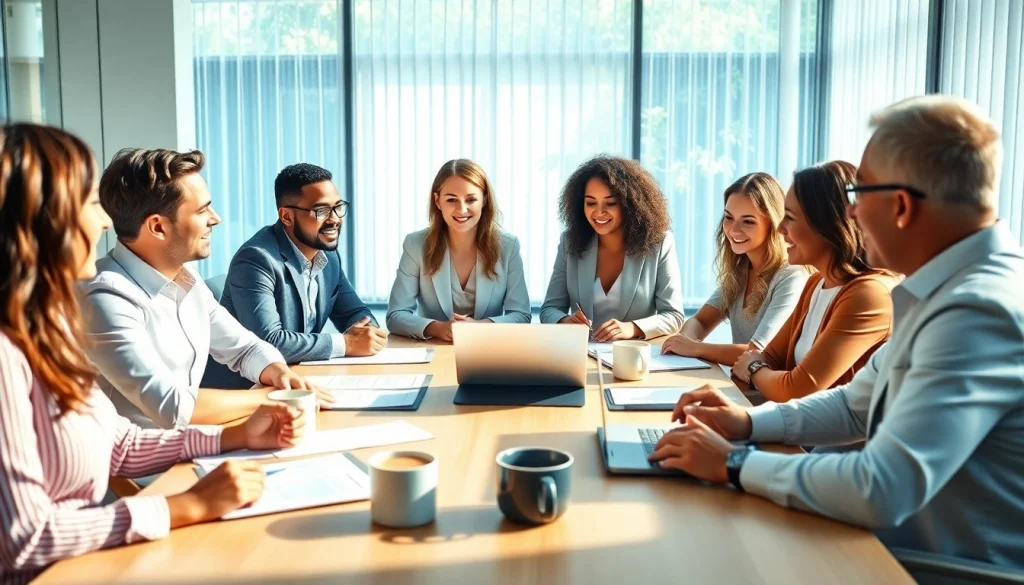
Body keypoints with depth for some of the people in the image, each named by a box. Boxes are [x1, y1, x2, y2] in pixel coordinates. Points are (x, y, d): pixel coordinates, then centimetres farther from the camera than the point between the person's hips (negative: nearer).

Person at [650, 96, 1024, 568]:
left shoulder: (981, 311, -26)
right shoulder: (947, 289, 5)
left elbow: (880, 491, -32)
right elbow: (856, 405, 14)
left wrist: (733, 464, -20)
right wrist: (747, 422, 0)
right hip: (915, 550, 8)